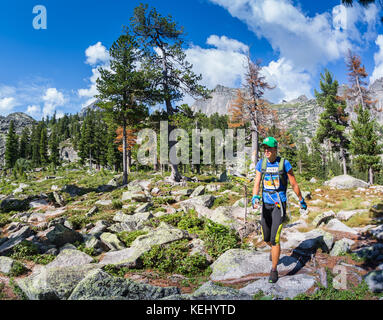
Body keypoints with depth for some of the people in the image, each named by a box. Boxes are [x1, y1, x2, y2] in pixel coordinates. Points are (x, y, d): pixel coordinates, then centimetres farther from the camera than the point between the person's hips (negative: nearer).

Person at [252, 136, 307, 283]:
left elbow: (294, 184, 1)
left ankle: (274, 270, 8)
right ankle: (274, 250, 53)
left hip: (279, 205, -4)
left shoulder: (284, 163, -10)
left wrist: (301, 201, 11)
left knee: (274, 239, -11)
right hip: (266, 205, 4)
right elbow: (256, 184, -10)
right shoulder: (261, 164, -1)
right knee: (266, 238, 16)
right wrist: (255, 198, -30)